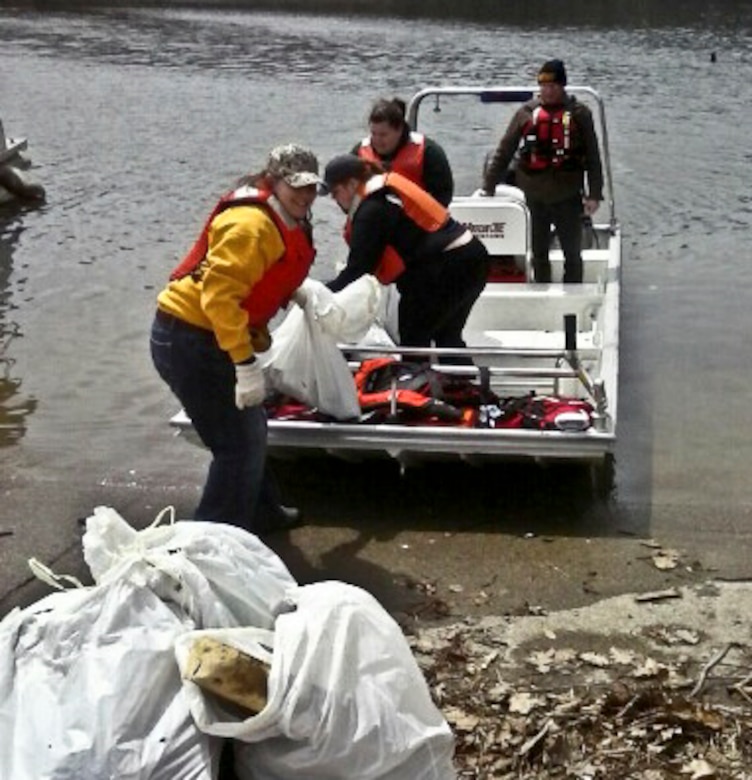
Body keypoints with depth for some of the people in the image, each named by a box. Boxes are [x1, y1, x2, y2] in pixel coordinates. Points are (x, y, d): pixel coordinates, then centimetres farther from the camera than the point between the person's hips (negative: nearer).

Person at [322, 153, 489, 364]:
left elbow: (358, 268, -15)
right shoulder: (388, 185, 15)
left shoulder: (373, 209, -15)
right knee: (447, 337, 22)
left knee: (413, 340, 1)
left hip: (447, 269, -10)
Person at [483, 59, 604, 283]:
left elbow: (593, 157, 0)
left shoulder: (579, 114, -1)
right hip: (533, 197, 2)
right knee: (539, 254, 13)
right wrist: (489, 187, 1)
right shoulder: (527, 112, 2)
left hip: (568, 197, -1)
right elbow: (504, 152, 4)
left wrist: (594, 195, -5)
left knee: (572, 254, 8)